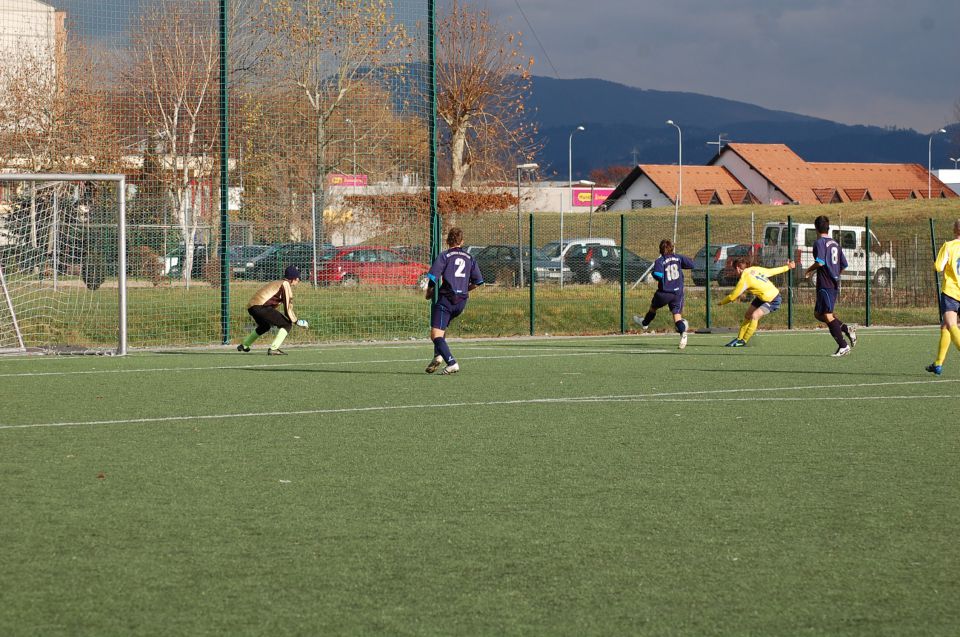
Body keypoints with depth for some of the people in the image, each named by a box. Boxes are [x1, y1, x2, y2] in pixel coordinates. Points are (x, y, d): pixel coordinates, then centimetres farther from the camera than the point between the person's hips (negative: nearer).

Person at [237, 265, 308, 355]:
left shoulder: (277, 283, 25)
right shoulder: (285, 284, -2)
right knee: (287, 325, -6)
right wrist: (296, 321, 1)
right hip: (260, 306, -10)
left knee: (264, 326, 37)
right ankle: (273, 349, -16)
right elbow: (287, 307, -9)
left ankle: (244, 346, 48)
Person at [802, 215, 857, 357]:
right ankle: (846, 328, 6)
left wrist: (809, 270, -7)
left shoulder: (820, 242, -9)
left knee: (827, 316, -7)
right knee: (818, 313, 18)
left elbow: (820, 262, -24)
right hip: (835, 284, 9)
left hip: (825, 285, -9)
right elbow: (844, 265, 19)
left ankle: (843, 346, -11)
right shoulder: (835, 243, 16)